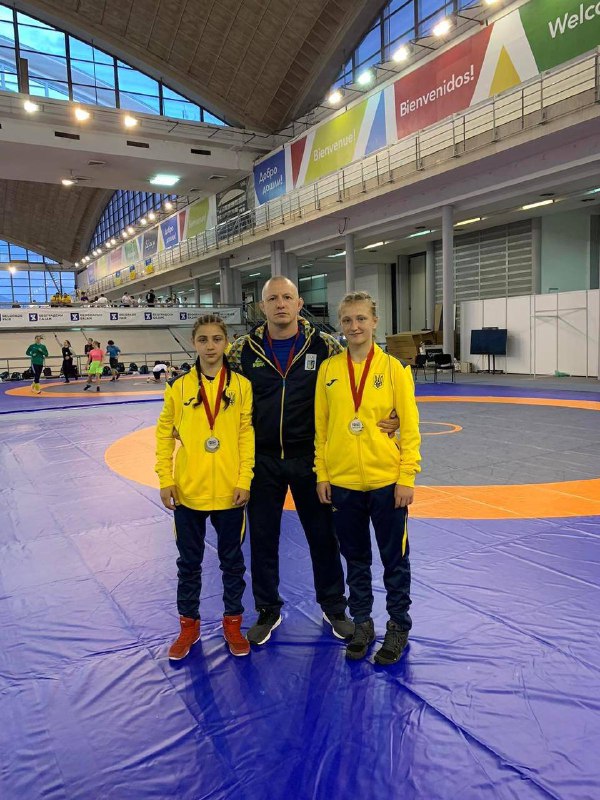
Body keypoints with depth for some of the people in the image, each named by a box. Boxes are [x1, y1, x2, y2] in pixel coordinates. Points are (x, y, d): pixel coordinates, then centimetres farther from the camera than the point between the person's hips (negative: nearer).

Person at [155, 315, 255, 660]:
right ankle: (189, 624, 34)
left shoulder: (242, 385, -4)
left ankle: (233, 621, 34)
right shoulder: (179, 386, -2)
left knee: (232, 560, 15)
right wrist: (165, 479, -2)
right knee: (189, 561, 16)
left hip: (229, 491, -1)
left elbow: (247, 434, -3)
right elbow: (165, 434, 3)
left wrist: (244, 480, -8)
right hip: (187, 492, 1)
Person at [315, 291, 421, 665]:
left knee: (395, 558, 11)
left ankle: (399, 626, 31)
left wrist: (407, 478, -8)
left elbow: (409, 427, -5)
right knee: (356, 559, 17)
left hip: (387, 481, -2)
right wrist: (322, 473, 2)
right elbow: (321, 426, 4)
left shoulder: (394, 367, -5)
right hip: (342, 482, 2)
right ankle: (362, 623, 35)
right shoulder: (328, 369, 1)